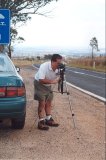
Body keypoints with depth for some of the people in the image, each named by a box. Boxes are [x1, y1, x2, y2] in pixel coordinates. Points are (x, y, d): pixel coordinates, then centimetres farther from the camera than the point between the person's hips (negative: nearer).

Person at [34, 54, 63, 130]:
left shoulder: (57, 69, -13)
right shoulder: (44, 66, -31)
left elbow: (57, 79, -3)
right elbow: (41, 80, -35)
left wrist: (60, 78, -24)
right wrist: (52, 81, -39)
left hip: (48, 85, 6)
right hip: (40, 84, -6)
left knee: (49, 103, 8)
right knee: (42, 103, -10)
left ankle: (48, 119, 19)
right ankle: (41, 122, -6)